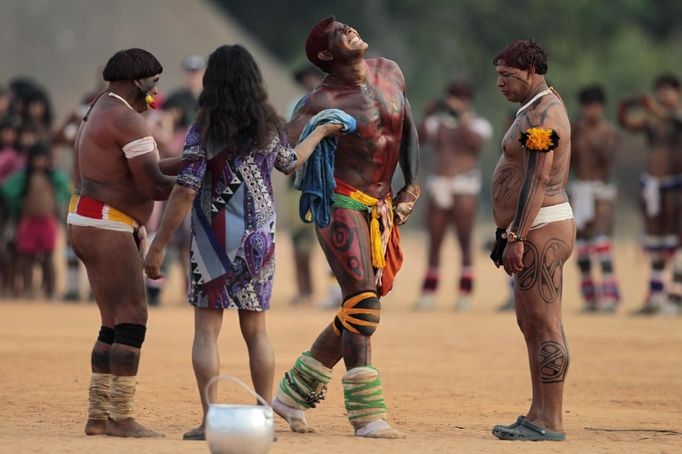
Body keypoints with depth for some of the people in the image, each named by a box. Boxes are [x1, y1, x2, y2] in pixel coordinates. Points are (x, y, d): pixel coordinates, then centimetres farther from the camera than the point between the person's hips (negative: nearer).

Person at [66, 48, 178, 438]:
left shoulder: (101, 113, 18)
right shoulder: (128, 121, -15)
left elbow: (138, 171, 21)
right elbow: (153, 186, -19)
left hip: (87, 225, 11)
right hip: (107, 229, -11)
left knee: (115, 324, 13)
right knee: (133, 320, -11)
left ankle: (98, 416, 12)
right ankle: (121, 417, -13)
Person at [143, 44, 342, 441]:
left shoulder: (203, 132, -12)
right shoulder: (269, 127, 1)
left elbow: (185, 193, -16)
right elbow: (290, 163, 22)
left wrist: (158, 247, -13)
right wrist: (320, 134, 39)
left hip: (214, 241, -4)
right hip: (260, 240, 4)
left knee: (207, 330, 2)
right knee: (256, 331, 13)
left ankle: (210, 421, -5)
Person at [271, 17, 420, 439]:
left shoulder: (391, 72, 6)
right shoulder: (324, 102, -13)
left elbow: (408, 128, 18)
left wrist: (412, 185, 14)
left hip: (380, 209, 7)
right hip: (340, 203, -7)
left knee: (360, 312, 10)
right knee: (363, 307, -14)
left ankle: (294, 394, 22)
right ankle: (367, 415, -12)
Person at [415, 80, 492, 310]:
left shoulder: (478, 124, 3)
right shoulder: (438, 123, 14)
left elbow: (476, 142, -19)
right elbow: (419, 137, -2)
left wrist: (462, 118, -28)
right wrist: (427, 117, -15)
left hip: (464, 188, -5)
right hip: (438, 186, 5)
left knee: (464, 241, -10)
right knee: (434, 243, 5)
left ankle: (465, 294, -11)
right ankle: (428, 293, 8)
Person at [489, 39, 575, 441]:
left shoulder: (540, 116, -14)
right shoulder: (545, 108, 19)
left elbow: (537, 180, -22)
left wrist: (516, 237, -25)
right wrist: (512, 234, 25)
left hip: (541, 229, -12)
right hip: (541, 230, 12)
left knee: (546, 326, -10)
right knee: (530, 324, 14)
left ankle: (550, 423, -11)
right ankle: (538, 417, 19)